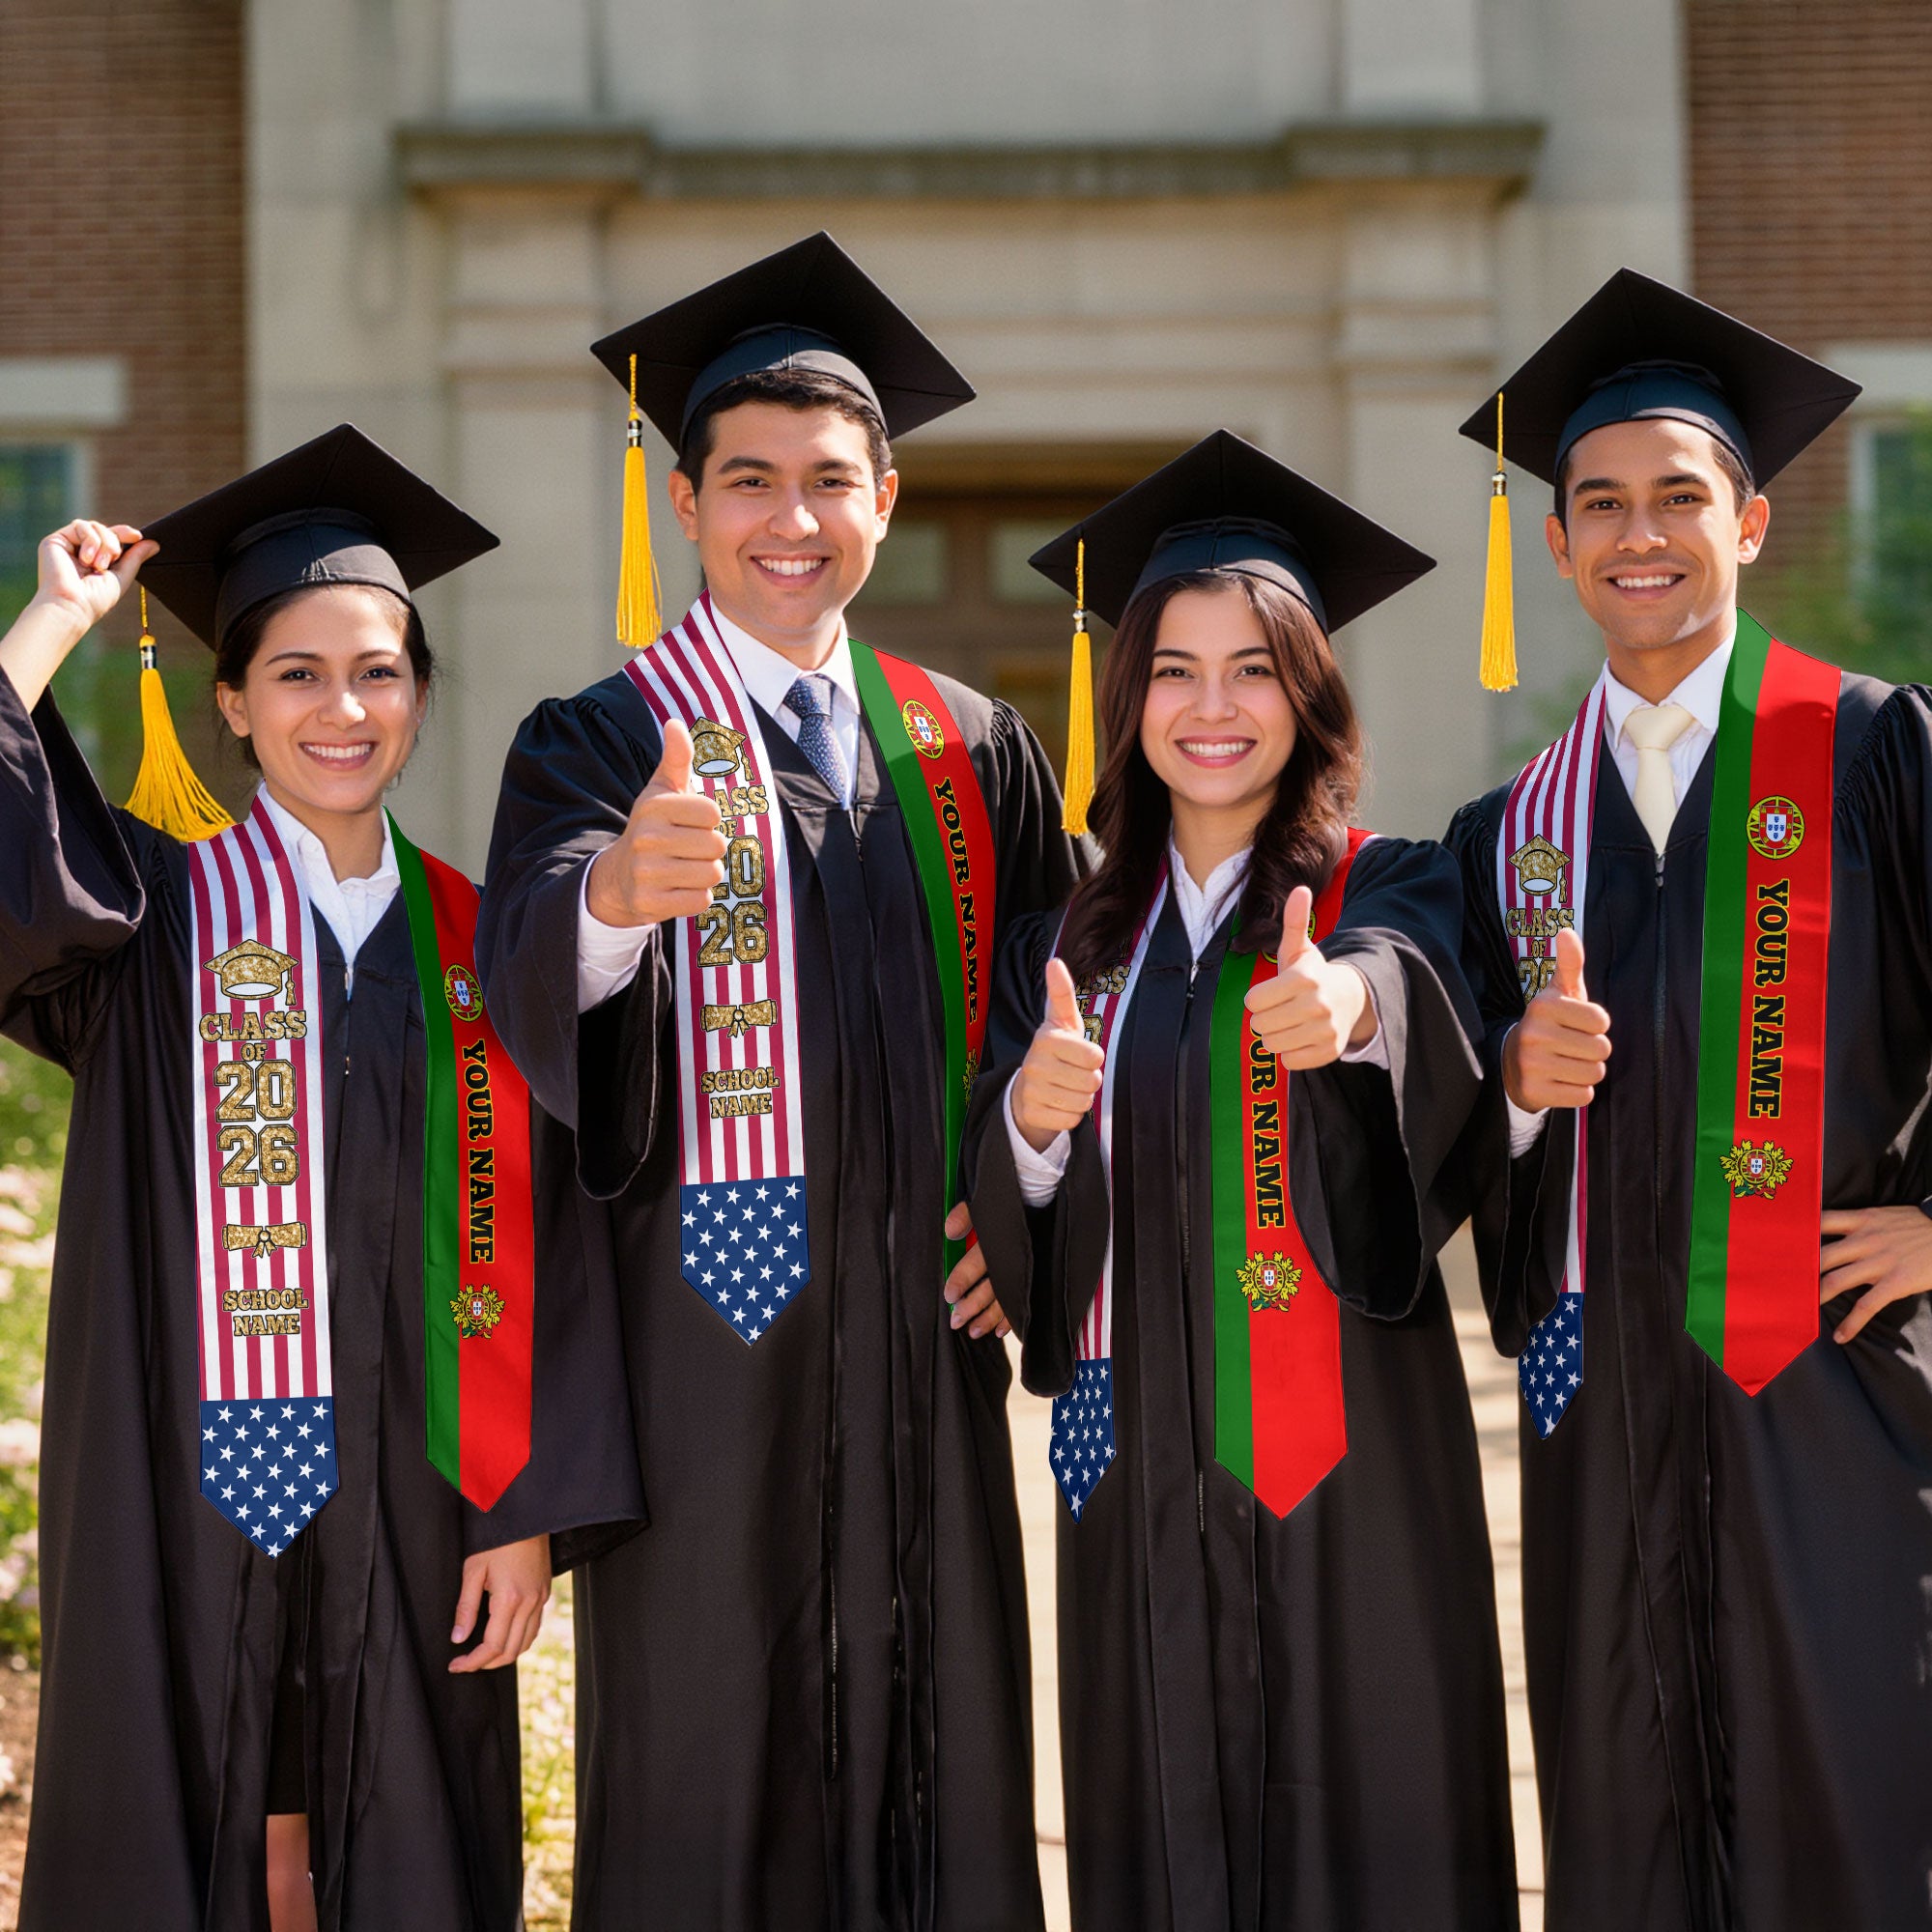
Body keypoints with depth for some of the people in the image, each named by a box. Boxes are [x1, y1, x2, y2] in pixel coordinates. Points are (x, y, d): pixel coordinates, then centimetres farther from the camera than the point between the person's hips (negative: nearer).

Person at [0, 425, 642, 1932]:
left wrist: (526, 1512, -3)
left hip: (409, 1504, 2)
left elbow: (529, 1253, 3)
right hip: (188, 1491, -2)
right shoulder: (154, 914, 1)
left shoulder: (471, 948, 6)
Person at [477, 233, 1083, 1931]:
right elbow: (533, 971, -21)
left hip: (922, 1337, 4)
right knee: (707, 1785, 0)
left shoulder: (974, 754, 11)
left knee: (939, 1768, 7)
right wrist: (618, 887, -43)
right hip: (706, 1330, -3)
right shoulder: (600, 744, -1)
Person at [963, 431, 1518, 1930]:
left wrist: (1349, 1000, -47)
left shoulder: (1390, 893, 0)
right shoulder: (1071, 945, 11)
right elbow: (1007, 1233, 5)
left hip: (1346, 1463, -3)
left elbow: (1411, 982, -24)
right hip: (1139, 1470, 3)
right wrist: (1030, 1122, -16)